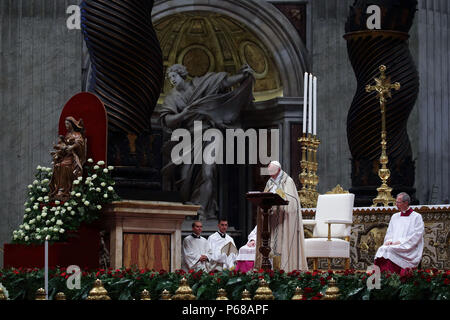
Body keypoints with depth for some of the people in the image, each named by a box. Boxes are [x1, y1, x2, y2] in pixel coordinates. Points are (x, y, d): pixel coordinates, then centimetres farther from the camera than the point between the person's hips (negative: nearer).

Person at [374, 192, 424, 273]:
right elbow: (389, 233, 22)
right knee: (382, 249, -26)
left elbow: (416, 236, -6)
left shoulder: (416, 217, 4)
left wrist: (400, 242, -13)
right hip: (393, 245, 5)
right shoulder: (395, 217, 22)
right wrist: (389, 240, -1)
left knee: (390, 250, -32)